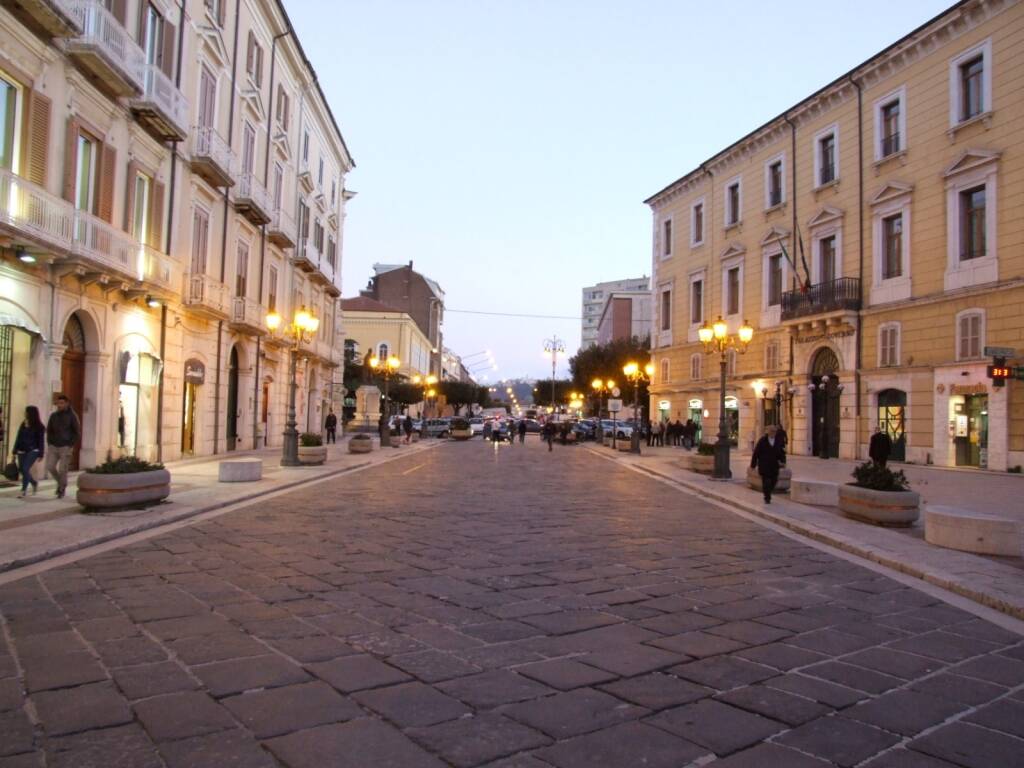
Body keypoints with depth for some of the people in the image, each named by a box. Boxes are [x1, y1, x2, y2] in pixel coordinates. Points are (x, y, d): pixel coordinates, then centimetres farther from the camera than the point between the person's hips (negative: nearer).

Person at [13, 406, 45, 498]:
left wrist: (40, 455, -10)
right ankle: (34, 483, 31)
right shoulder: (23, 424, 8)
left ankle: (23, 491, -6)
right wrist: (15, 451, 10)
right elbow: (18, 438, 12)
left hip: (33, 451, -6)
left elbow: (41, 441, -7)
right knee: (21, 469, 7)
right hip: (22, 451, 6)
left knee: (25, 469, -15)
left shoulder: (39, 427, -7)